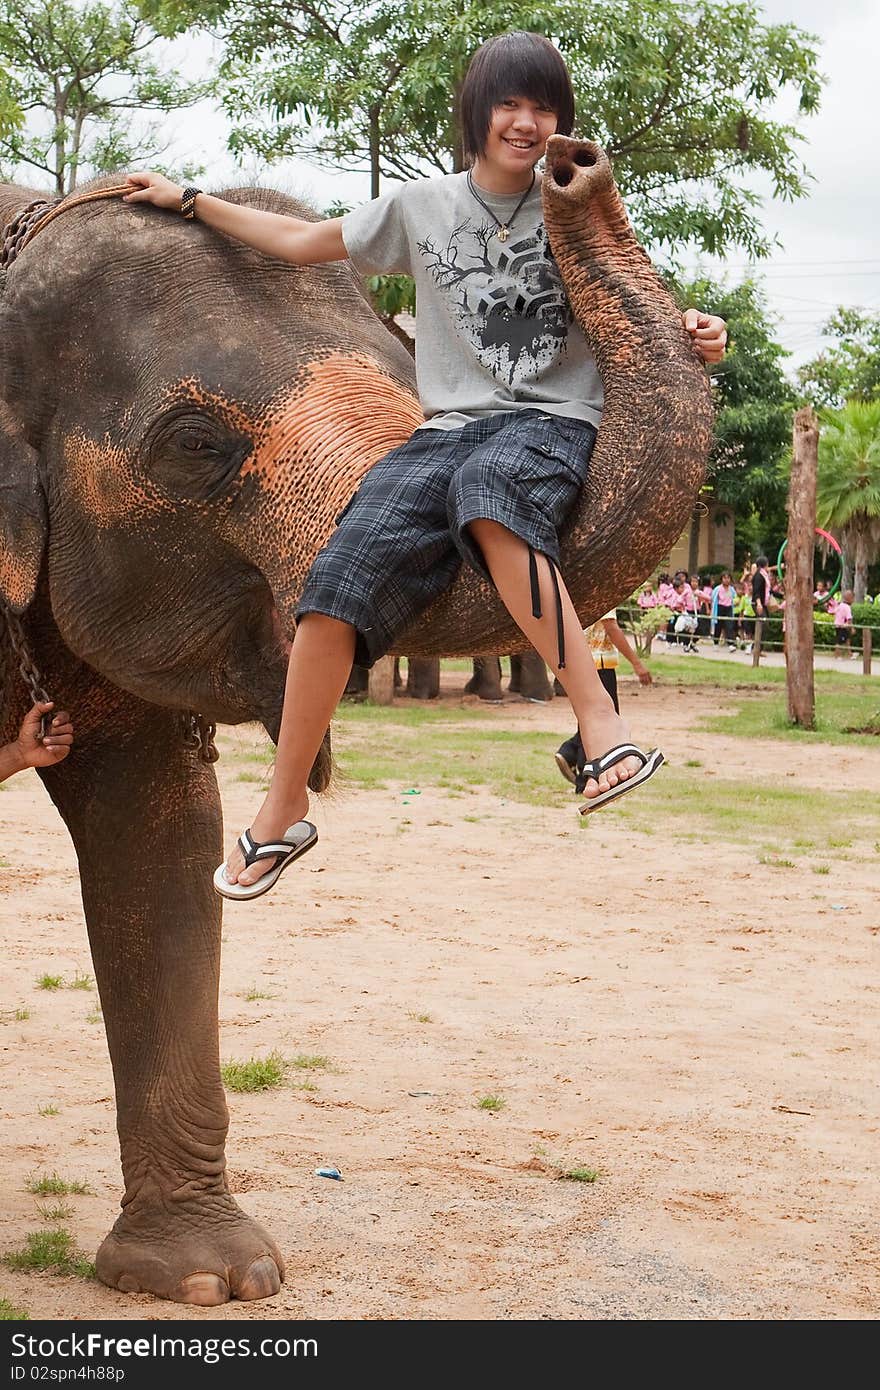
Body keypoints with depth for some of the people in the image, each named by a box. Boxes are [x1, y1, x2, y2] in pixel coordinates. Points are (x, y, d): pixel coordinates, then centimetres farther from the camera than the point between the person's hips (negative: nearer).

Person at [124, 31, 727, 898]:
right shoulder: (420, 208, 12)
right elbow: (301, 242, 23)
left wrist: (692, 332, -7)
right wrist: (188, 201, 25)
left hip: (554, 424, -2)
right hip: (449, 428, 3)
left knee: (486, 489, -41)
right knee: (341, 578, -20)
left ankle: (599, 725, -42)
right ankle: (283, 814, -5)